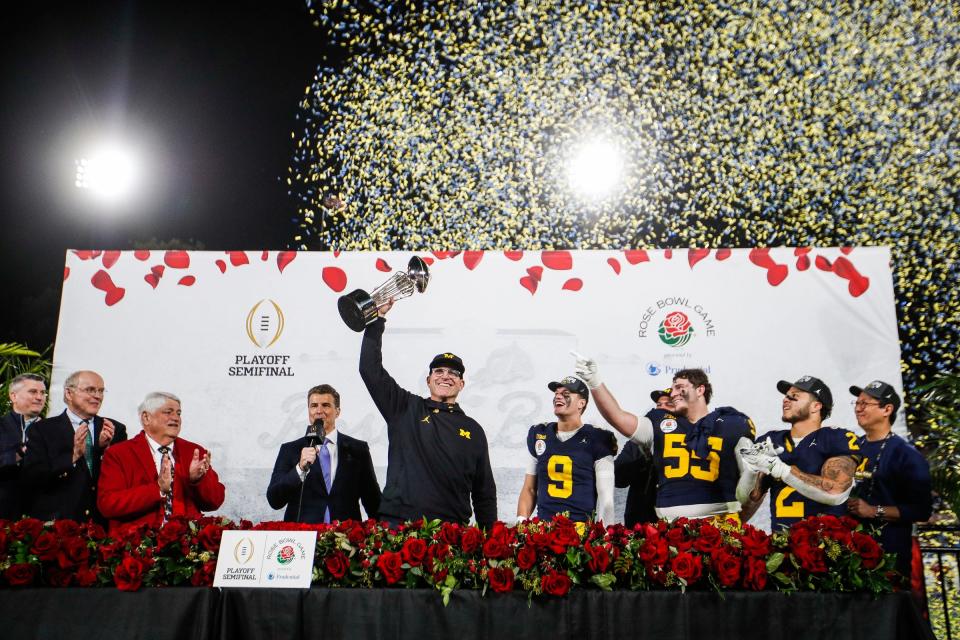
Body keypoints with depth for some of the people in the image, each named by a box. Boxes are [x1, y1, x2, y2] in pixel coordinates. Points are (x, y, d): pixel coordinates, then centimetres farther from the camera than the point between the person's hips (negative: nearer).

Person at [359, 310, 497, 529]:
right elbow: (370, 369, 1)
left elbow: (484, 492, 15)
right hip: (396, 522, -1)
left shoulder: (474, 430, 13)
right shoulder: (405, 409, 9)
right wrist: (378, 318, -3)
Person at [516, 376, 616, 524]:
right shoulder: (539, 435, 11)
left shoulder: (597, 441, -1)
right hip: (542, 526, 3)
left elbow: (605, 497, -3)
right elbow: (529, 489, 14)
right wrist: (521, 524, 2)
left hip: (581, 527, -3)